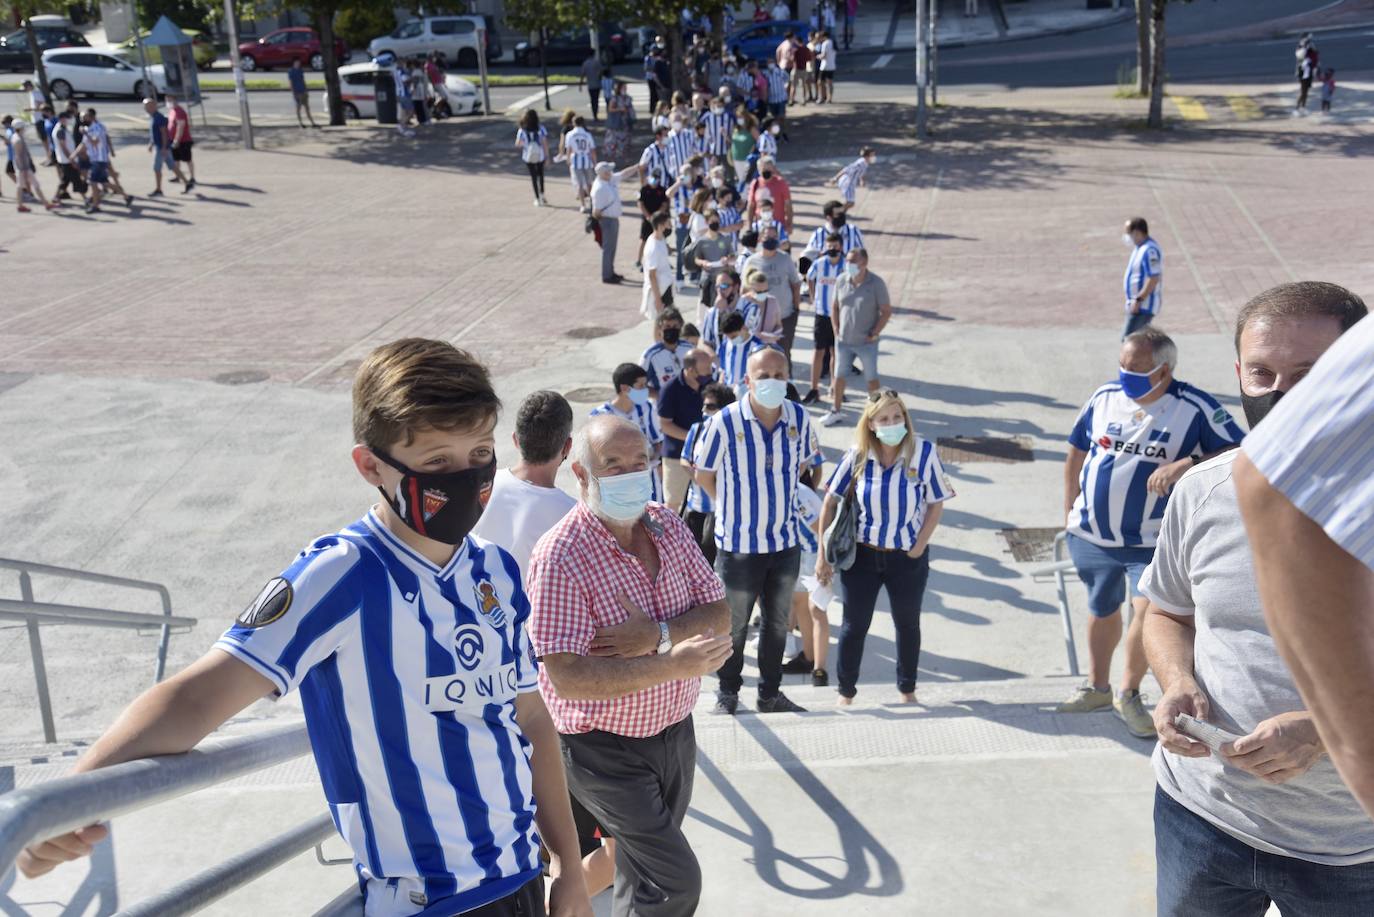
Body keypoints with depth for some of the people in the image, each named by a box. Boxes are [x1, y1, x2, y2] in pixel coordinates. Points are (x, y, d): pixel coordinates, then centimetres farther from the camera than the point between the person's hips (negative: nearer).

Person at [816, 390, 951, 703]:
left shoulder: (924, 452, -14)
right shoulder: (858, 455, -11)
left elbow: (936, 504, -5)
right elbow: (830, 502, -5)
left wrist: (918, 547, -9)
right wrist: (823, 554, -6)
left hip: (908, 557, 0)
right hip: (861, 554, 0)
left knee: (908, 624, 18)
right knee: (854, 626, 8)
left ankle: (907, 690, 38)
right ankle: (846, 693, 26)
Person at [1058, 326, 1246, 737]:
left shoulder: (1196, 409, -12)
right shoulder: (1105, 397, -1)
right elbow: (1077, 452, 11)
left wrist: (1187, 464, -29)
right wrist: (1069, 509, 13)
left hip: (1151, 543, -4)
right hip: (1091, 534, 4)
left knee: (1148, 609, -19)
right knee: (1102, 610, 18)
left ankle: (1128, 692, 5)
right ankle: (1097, 686, 39)